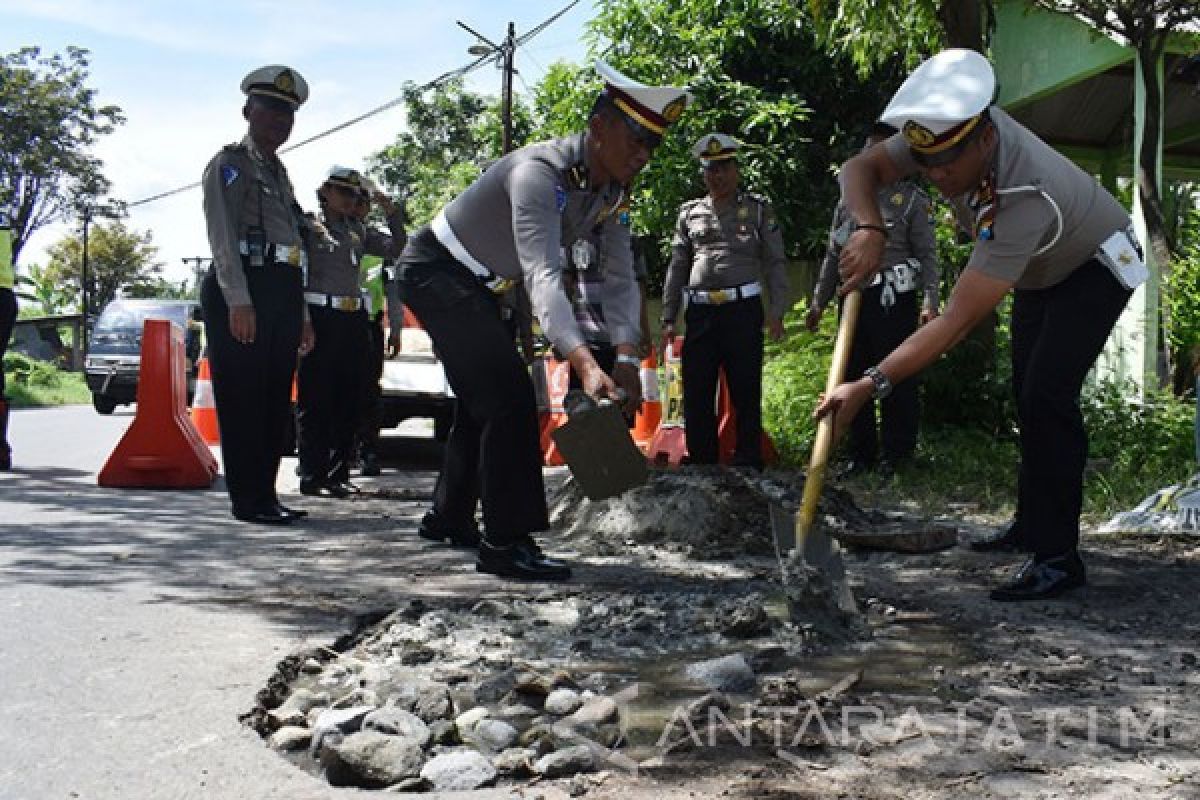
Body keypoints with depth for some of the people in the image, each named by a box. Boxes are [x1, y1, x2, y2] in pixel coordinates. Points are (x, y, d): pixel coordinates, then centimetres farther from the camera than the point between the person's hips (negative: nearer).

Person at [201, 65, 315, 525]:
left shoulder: (280, 173, 25)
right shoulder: (230, 163, 2)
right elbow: (222, 233, -11)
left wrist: (301, 314, 19)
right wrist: (239, 300, -22)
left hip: (283, 292, 8)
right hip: (243, 290, -8)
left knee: (276, 399, 8)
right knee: (243, 397, -6)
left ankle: (265, 494, 15)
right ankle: (247, 500, -1)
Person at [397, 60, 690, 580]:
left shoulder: (610, 192, -5)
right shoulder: (540, 173, -33)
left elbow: (619, 277, -11)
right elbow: (543, 277, -44)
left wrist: (626, 357, -27)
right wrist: (586, 365, -56)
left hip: (476, 286, 10)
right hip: (435, 270, -10)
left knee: (482, 399, 19)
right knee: (509, 394, -20)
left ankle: (448, 517, 37)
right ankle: (506, 542, -15)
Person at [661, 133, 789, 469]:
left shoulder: (758, 209, 7)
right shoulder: (689, 213, 13)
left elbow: (775, 263, 4)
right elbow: (677, 268, 14)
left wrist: (776, 311, -6)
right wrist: (668, 318, 8)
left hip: (743, 310, -3)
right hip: (700, 313, 3)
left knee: (746, 394, 2)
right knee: (696, 395, 5)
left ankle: (749, 466, 12)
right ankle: (701, 466, 17)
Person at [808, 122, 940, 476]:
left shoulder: (912, 199, 2)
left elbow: (927, 254, -3)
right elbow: (832, 255, 19)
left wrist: (929, 301, -15)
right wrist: (818, 303, 15)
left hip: (894, 300, -5)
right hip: (854, 298, 5)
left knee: (897, 380, -1)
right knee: (853, 377, 8)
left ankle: (897, 454, 10)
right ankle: (861, 453, 18)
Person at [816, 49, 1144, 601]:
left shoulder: (1024, 199, -45)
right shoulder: (951, 132, -26)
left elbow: (958, 321, -45)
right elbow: (860, 168, -18)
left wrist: (871, 385, -49)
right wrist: (869, 230, -39)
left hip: (1094, 265, -8)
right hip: (1038, 269, 8)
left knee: (1046, 396, -21)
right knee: (1027, 394, 11)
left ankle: (1059, 556, -17)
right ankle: (1033, 525, 23)